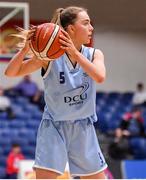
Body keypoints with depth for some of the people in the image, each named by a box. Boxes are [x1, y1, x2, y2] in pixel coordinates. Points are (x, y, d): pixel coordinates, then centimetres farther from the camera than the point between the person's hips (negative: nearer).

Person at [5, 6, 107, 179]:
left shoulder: (94, 54, -2)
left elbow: (99, 77, -24)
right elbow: (11, 72, -12)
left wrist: (75, 53, -35)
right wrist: (25, 49, -30)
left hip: (83, 128, 3)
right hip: (53, 127, -3)